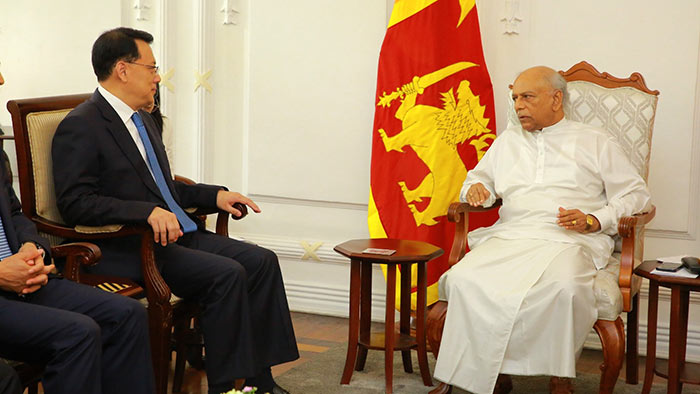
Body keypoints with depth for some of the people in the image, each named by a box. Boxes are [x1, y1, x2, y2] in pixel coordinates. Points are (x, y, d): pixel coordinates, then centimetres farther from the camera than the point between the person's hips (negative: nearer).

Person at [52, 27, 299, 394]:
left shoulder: (143, 119, 19)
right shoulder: (80, 126, -10)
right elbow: (76, 203, -19)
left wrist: (215, 195, 12)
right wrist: (148, 211, -29)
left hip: (175, 233, 9)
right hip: (125, 249, -9)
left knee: (261, 261, -6)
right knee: (226, 273, -25)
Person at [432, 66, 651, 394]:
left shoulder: (594, 141, 16)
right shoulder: (508, 140, 28)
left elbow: (635, 194, 11)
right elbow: (479, 177, 36)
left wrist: (593, 221, -6)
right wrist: (475, 189, 10)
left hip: (568, 241, -3)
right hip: (509, 236, 3)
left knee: (563, 287, -40)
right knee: (464, 280, -30)